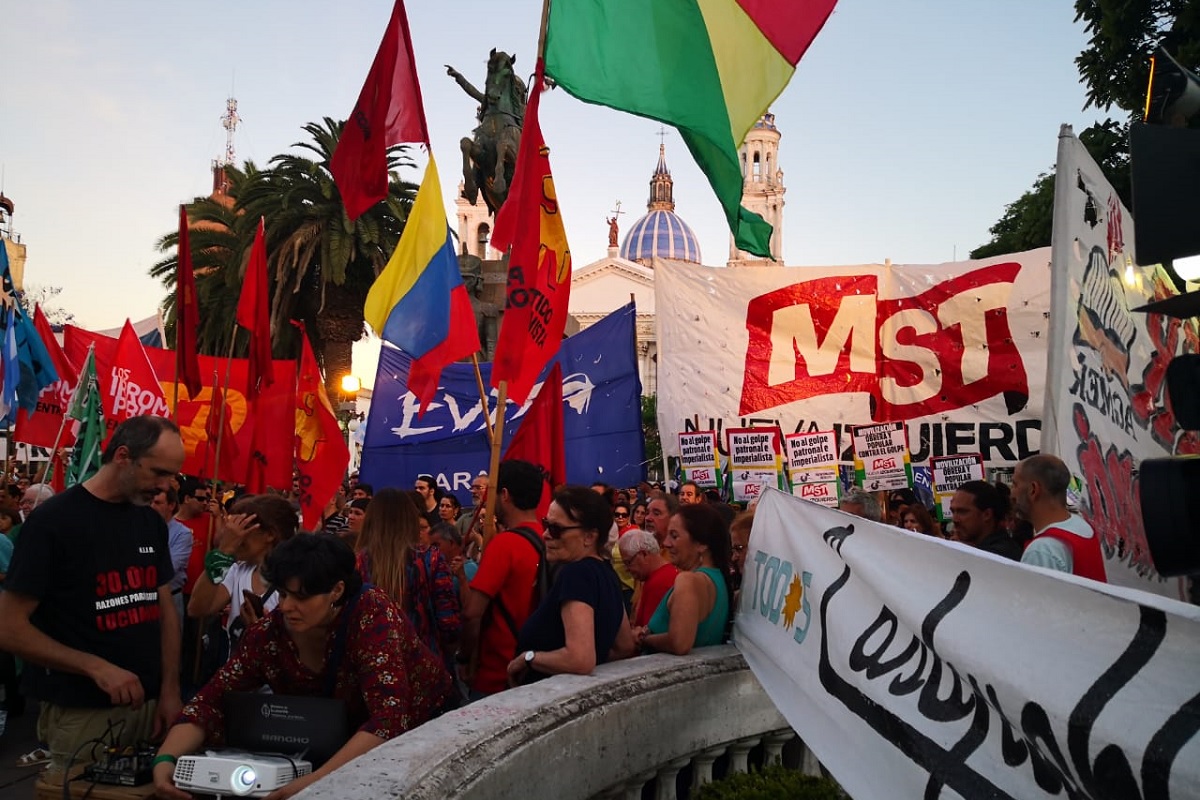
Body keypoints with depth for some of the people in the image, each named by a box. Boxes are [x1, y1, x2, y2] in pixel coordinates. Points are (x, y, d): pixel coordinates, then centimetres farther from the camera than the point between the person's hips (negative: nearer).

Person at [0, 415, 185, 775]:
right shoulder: (53, 520, -11)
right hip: (82, 713, -5)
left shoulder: (152, 522, 6)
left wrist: (170, 690, -1)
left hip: (148, 703, 5)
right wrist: (95, 667, -21)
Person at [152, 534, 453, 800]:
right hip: (340, 745, 4)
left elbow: (388, 719, -35)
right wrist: (166, 759, -30)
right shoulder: (270, 632, -15)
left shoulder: (370, 615, -28)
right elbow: (210, 700, -12)